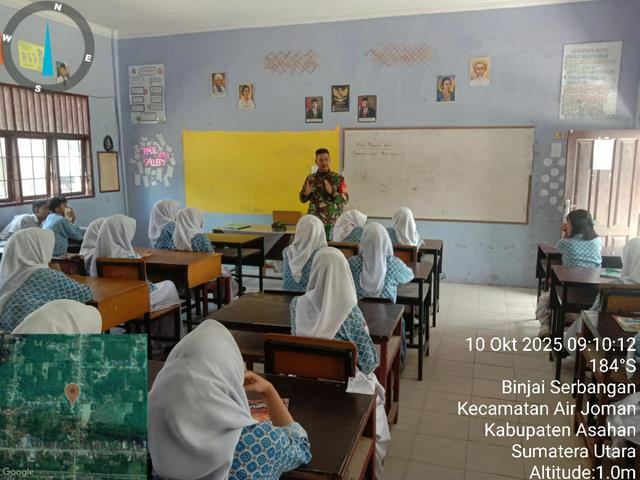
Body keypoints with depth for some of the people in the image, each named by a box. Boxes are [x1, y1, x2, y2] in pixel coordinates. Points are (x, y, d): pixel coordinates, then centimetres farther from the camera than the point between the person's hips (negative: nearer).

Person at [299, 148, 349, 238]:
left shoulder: (338, 178, -1)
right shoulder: (310, 178, 7)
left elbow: (345, 199, -6)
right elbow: (302, 199, 12)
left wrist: (332, 192, -21)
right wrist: (306, 193, -10)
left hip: (332, 223, -2)